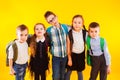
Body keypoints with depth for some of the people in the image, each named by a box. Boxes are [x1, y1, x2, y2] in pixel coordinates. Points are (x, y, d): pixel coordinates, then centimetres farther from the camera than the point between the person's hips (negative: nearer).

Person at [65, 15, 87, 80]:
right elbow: (68, 47, -10)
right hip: (72, 55, -2)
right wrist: (69, 59, -7)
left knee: (80, 72, 17)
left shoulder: (85, 33, -13)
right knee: (69, 72, 12)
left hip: (81, 55, 2)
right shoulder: (69, 34, -18)